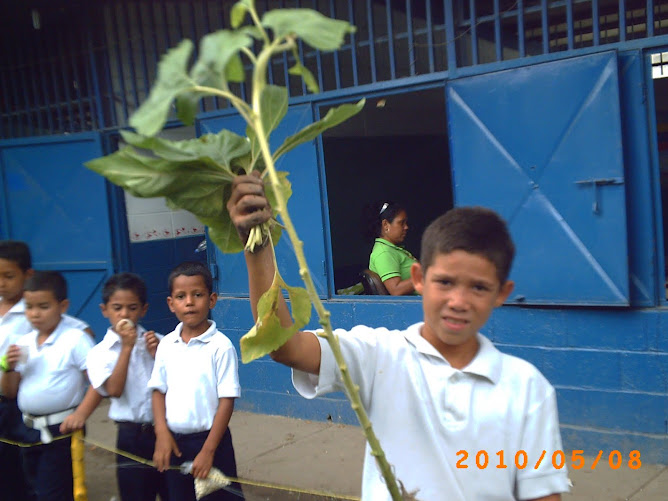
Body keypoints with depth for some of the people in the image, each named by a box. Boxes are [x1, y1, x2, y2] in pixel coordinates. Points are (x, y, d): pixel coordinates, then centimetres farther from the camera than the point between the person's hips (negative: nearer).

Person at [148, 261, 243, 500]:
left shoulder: (221, 346, -13)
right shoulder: (166, 345, 1)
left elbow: (227, 400, -12)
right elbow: (159, 391, 8)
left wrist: (208, 450, -13)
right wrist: (162, 433, -5)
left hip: (209, 440, -5)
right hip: (174, 442, 5)